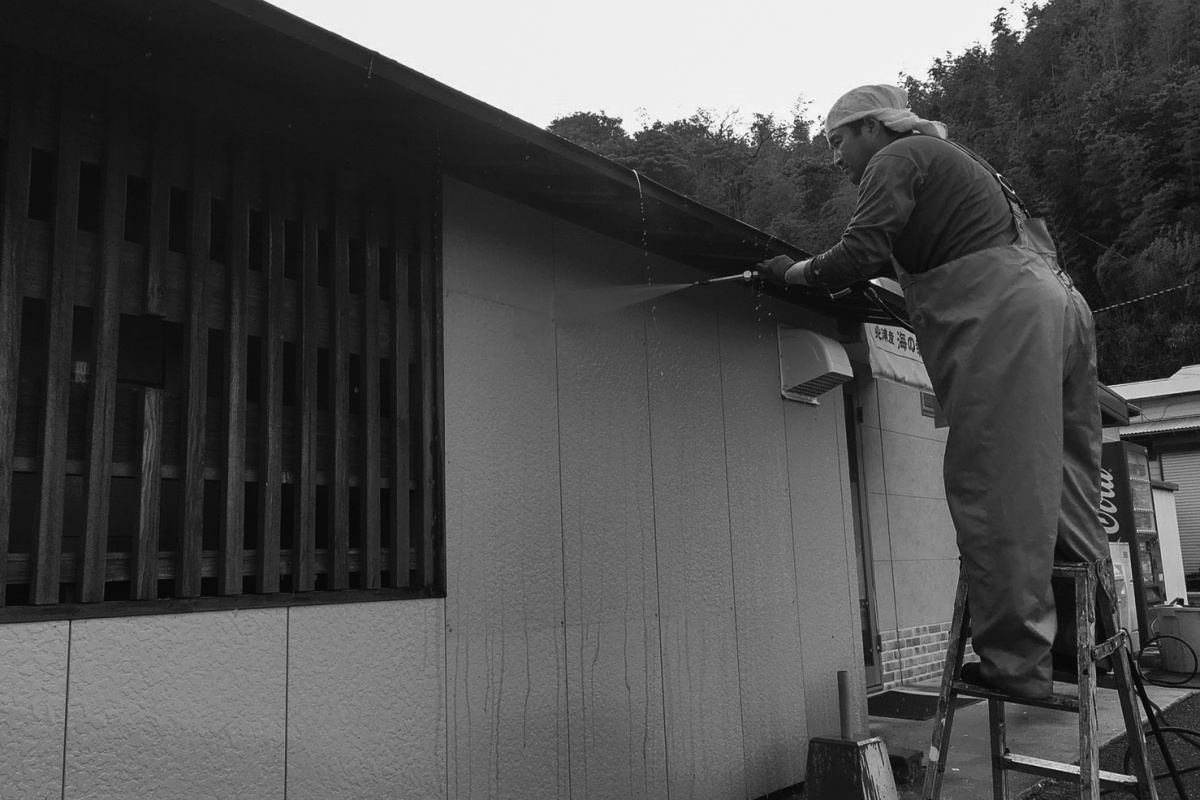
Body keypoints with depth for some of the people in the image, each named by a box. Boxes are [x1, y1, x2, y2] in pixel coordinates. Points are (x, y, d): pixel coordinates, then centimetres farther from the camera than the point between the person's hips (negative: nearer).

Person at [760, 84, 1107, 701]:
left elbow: (860, 256, -10)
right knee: (1060, 485, 10)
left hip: (1000, 315, -10)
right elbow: (900, 257, 32)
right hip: (1056, 303, 10)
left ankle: (1016, 662, -9)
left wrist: (794, 272, 5)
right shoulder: (944, 158, 32)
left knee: (995, 491, -10)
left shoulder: (896, 159, 3)